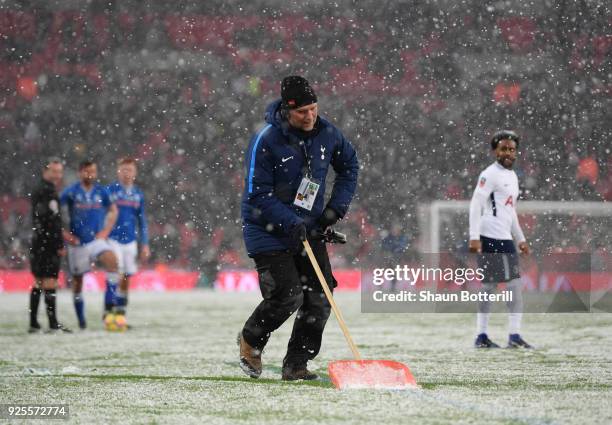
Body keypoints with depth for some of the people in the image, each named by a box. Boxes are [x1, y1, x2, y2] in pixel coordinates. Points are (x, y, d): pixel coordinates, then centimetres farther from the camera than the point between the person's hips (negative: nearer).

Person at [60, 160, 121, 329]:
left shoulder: (101, 192, 3)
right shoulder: (70, 192, -5)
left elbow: (113, 211, 18)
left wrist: (106, 231, 5)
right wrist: (64, 233, -8)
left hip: (97, 239, 1)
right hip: (77, 242, -1)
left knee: (112, 260, -27)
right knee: (77, 279, 5)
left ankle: (109, 306, -23)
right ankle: (81, 320, 19)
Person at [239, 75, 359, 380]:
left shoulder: (326, 132, -3)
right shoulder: (266, 140, -20)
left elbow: (349, 166, 16)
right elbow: (257, 195, -18)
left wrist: (336, 206, 4)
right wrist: (290, 223, -28)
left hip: (309, 229, 6)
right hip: (268, 229, -5)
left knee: (319, 298, -4)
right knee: (287, 295, -16)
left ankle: (296, 364, 8)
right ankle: (250, 341, 13)